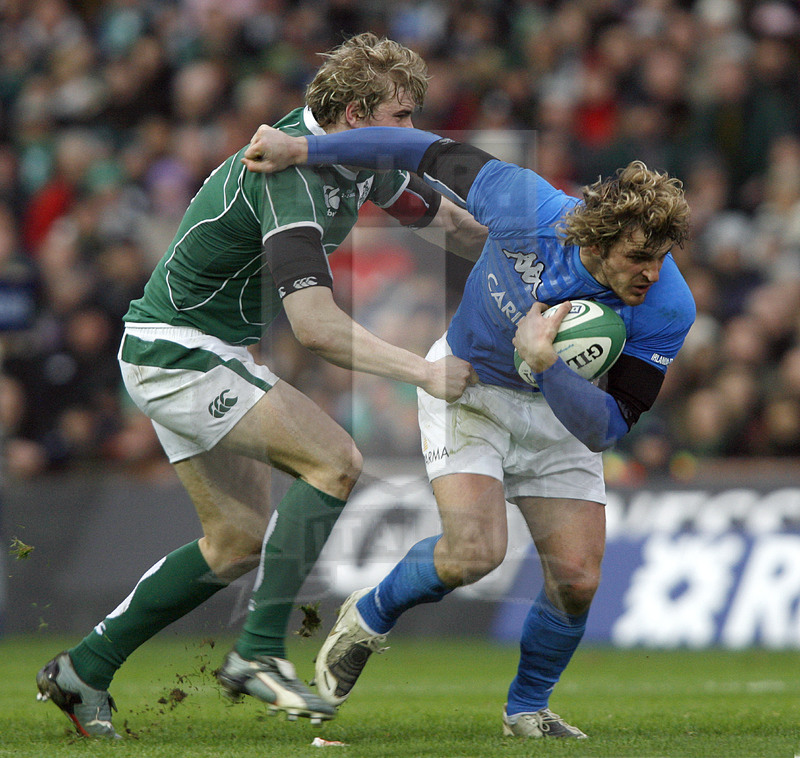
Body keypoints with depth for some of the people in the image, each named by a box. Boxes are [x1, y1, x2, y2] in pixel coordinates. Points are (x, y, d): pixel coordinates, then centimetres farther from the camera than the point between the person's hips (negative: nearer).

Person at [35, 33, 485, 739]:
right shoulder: (290, 175, -26)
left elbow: (443, 216, 23)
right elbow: (315, 324, -34)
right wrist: (422, 371, -32)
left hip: (205, 353, 10)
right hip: (178, 351, -10)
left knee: (240, 540, 11)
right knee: (335, 460, -19)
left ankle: (84, 669, 17)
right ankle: (259, 653, -17)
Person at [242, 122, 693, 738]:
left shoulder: (669, 310, -28)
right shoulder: (526, 209, -32)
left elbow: (605, 428, -26)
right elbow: (435, 155, -17)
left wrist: (546, 363, -43)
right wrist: (303, 149, -13)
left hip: (563, 407, 2)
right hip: (469, 383, -2)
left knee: (578, 578, -6)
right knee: (475, 551, -21)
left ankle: (527, 708, 22)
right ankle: (371, 616, 10)